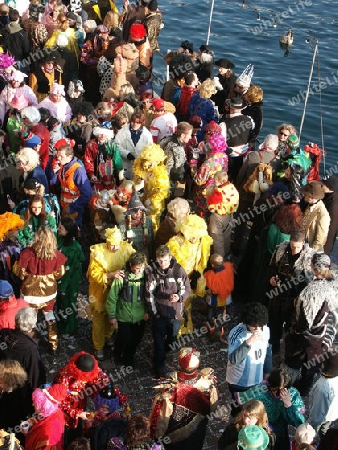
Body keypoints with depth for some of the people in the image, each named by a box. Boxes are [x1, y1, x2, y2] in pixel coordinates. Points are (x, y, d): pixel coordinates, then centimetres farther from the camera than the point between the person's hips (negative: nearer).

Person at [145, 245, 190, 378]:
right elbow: (149, 293, -5)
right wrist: (154, 311, -8)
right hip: (159, 313, -1)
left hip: (175, 313, 1)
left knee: (172, 339, 20)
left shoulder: (179, 270, -11)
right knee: (159, 342, 7)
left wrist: (179, 296, -26)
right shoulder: (152, 272, -10)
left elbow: (186, 289, -5)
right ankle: (159, 367, 22)